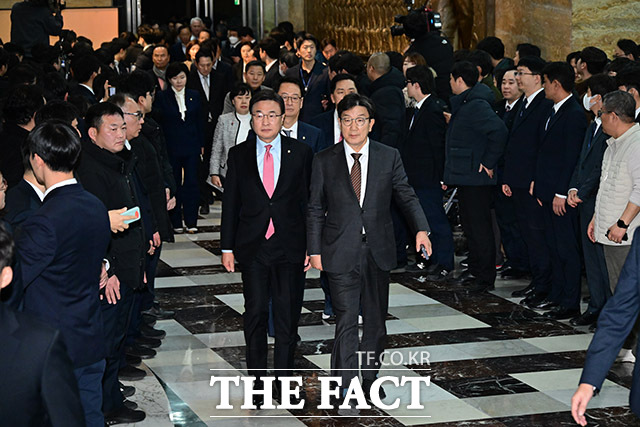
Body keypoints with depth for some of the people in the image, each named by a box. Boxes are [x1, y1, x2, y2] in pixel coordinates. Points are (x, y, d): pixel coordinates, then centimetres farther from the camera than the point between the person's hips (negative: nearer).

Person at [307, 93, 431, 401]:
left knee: (376, 321, 12)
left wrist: (421, 228, -13)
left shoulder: (389, 157, 3)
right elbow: (315, 209, 4)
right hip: (341, 254, -2)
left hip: (378, 252, 2)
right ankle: (346, 388, -6)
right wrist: (315, 250, -1)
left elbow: (406, 196, 4)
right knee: (346, 321, -9)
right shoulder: (324, 161, 0)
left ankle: (370, 380, 28)